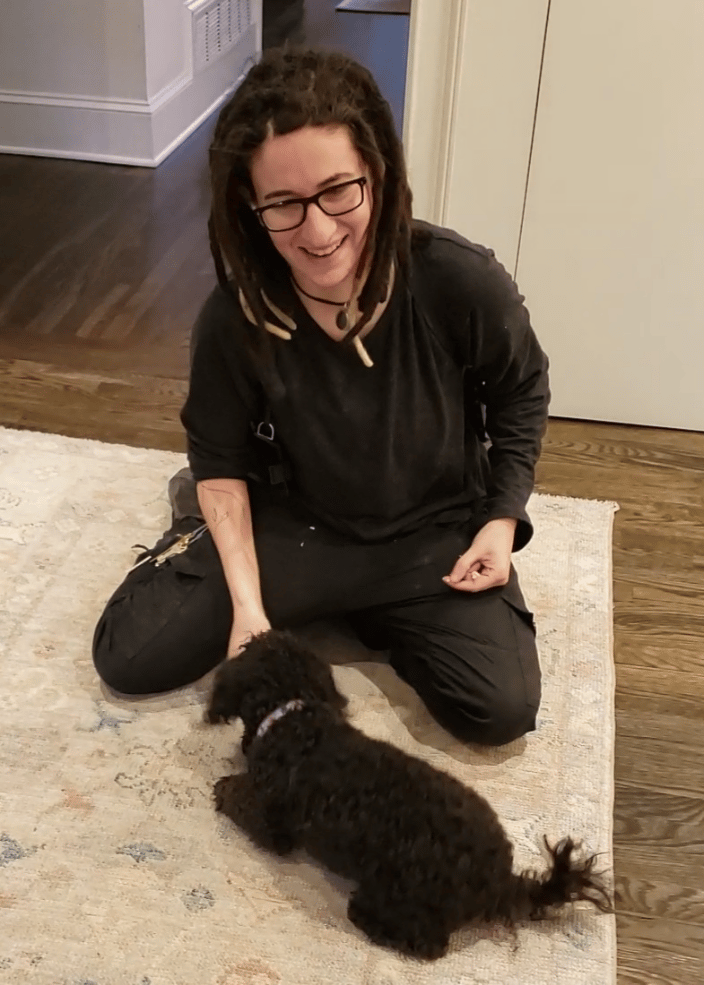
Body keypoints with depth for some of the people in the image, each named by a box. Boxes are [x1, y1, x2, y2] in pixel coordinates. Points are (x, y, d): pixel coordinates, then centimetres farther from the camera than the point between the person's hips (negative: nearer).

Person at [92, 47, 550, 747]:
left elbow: (521, 394, -2)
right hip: (294, 525, 0)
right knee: (130, 657, -8)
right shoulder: (235, 319, -21)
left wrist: (503, 517, -9)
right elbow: (218, 454, -5)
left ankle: (346, 606, 10)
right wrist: (247, 602, -12)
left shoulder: (462, 282, -24)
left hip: (434, 533, 1)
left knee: (500, 709, -16)